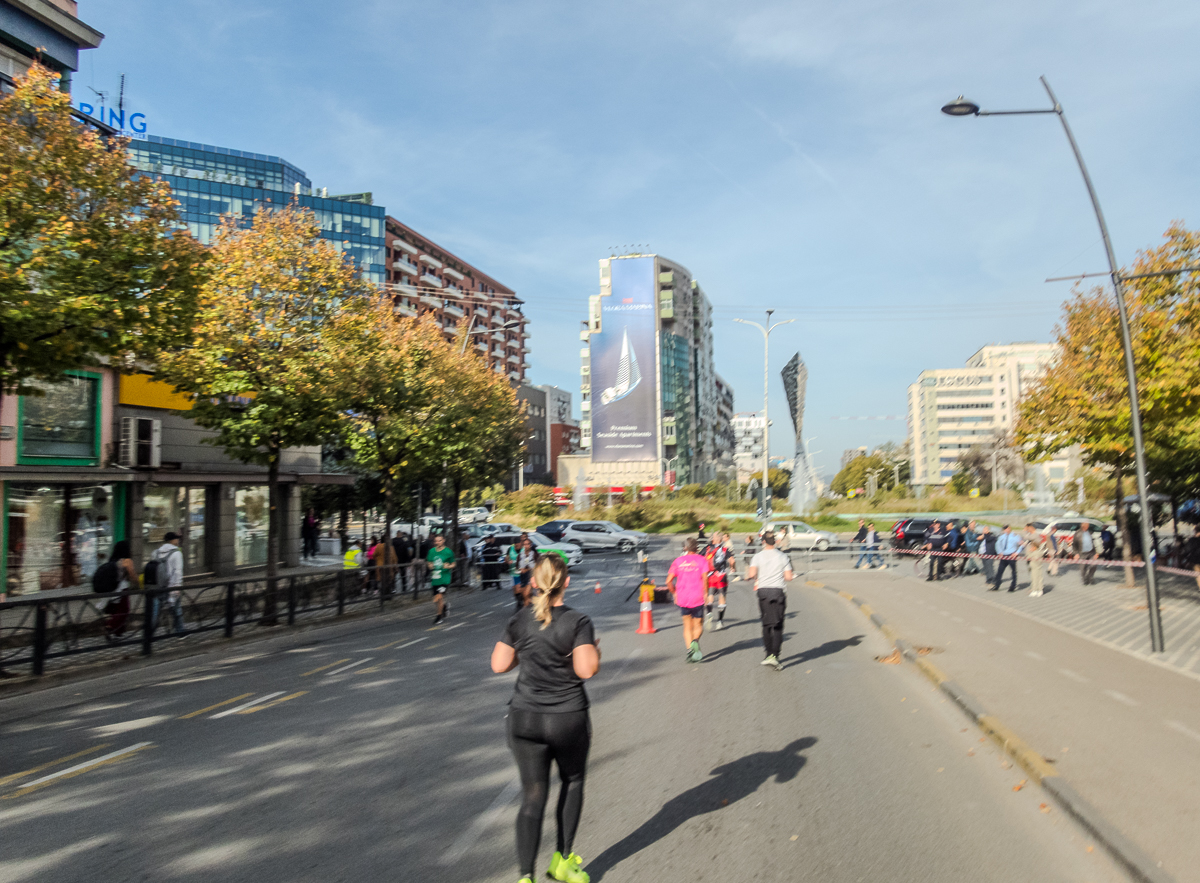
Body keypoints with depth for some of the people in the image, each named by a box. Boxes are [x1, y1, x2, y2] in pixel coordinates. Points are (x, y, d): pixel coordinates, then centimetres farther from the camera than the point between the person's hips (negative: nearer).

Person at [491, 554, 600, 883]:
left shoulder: (520, 620, -2)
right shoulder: (578, 622, -12)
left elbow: (499, 665, 2)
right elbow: (586, 670, -19)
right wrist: (595, 650, 0)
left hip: (525, 719, 2)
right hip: (568, 719, -2)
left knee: (532, 797, 9)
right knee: (572, 782, 23)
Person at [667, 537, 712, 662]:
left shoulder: (678, 561, 7)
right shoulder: (701, 560, 2)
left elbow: (669, 581, 0)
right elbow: (705, 578, -15)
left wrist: (674, 593, 13)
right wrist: (705, 593, -4)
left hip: (682, 599, 2)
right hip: (697, 598, -2)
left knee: (687, 626, 14)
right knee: (698, 625, 11)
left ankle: (689, 649, 1)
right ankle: (695, 641, -18)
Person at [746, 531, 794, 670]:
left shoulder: (758, 557, 0)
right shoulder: (783, 557, 2)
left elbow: (752, 574, -11)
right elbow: (788, 576, -2)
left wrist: (748, 576, 10)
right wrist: (793, 574, 20)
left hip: (763, 591, 1)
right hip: (779, 591, 0)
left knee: (766, 624, 13)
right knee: (777, 626, 2)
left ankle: (769, 653, 15)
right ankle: (774, 655, -9)